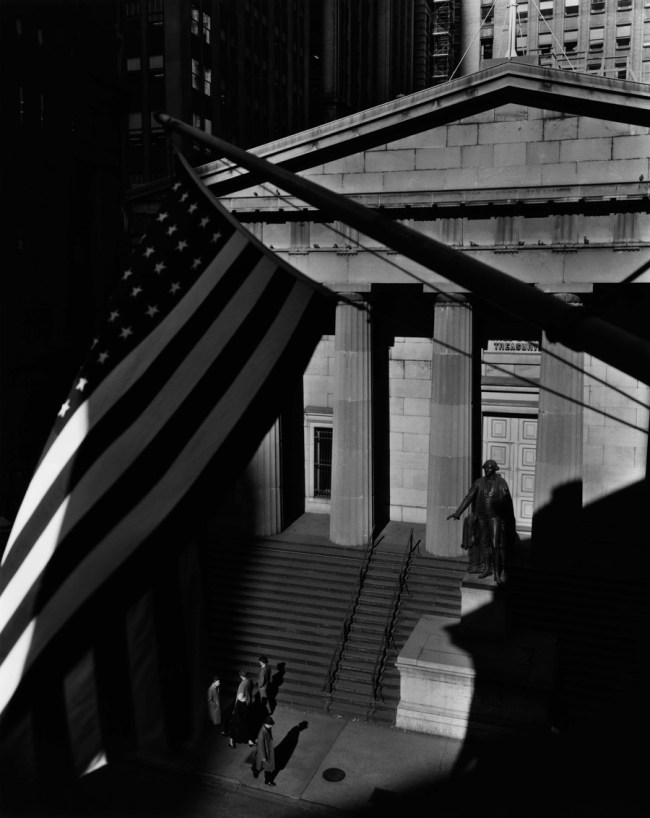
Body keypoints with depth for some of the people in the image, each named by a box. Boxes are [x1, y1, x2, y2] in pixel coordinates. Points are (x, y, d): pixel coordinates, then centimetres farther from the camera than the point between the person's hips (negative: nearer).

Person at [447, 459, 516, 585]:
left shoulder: (501, 483, -6)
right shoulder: (479, 482, 1)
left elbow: (508, 503, 0)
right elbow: (468, 498, 2)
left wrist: (510, 522, 3)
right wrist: (457, 513, -4)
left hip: (495, 517, -3)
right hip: (482, 517, 3)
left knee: (495, 545, -9)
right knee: (484, 543, 12)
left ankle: (497, 573, 0)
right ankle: (487, 568, 27)